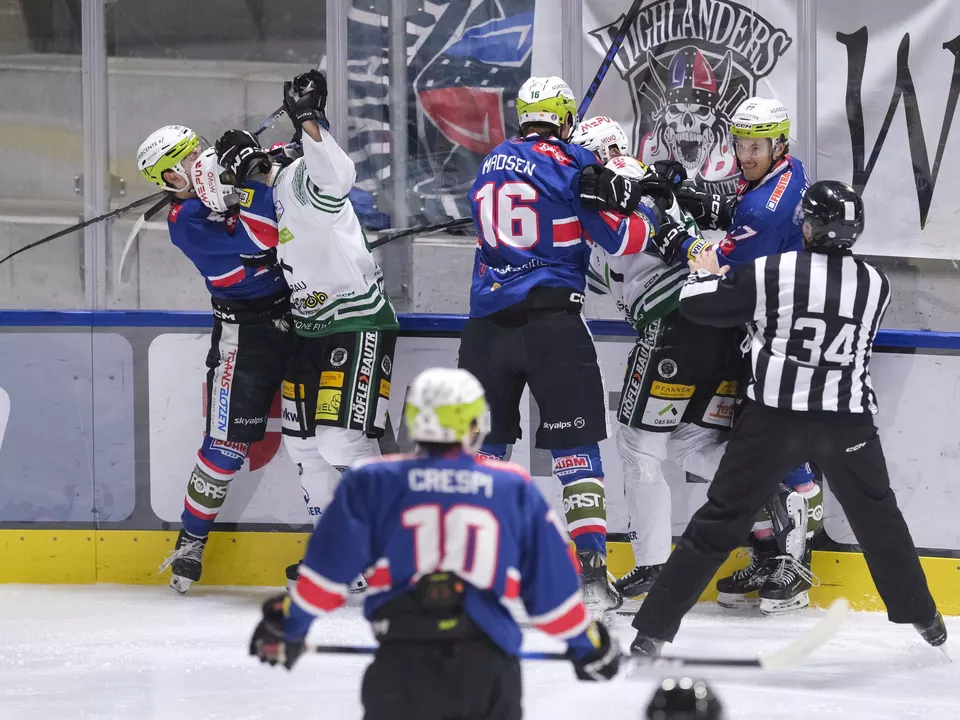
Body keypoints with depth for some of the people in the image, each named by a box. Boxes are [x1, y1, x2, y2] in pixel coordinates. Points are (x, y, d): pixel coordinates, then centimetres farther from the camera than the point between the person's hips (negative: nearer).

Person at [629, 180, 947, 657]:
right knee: (879, 519, 23)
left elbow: (699, 305, -5)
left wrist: (705, 274, 18)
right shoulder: (875, 286, 0)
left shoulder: (772, 273, -10)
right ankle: (924, 619, 34)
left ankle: (655, 627, 0)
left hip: (773, 419, -2)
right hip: (849, 424, 2)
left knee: (720, 520, 3)